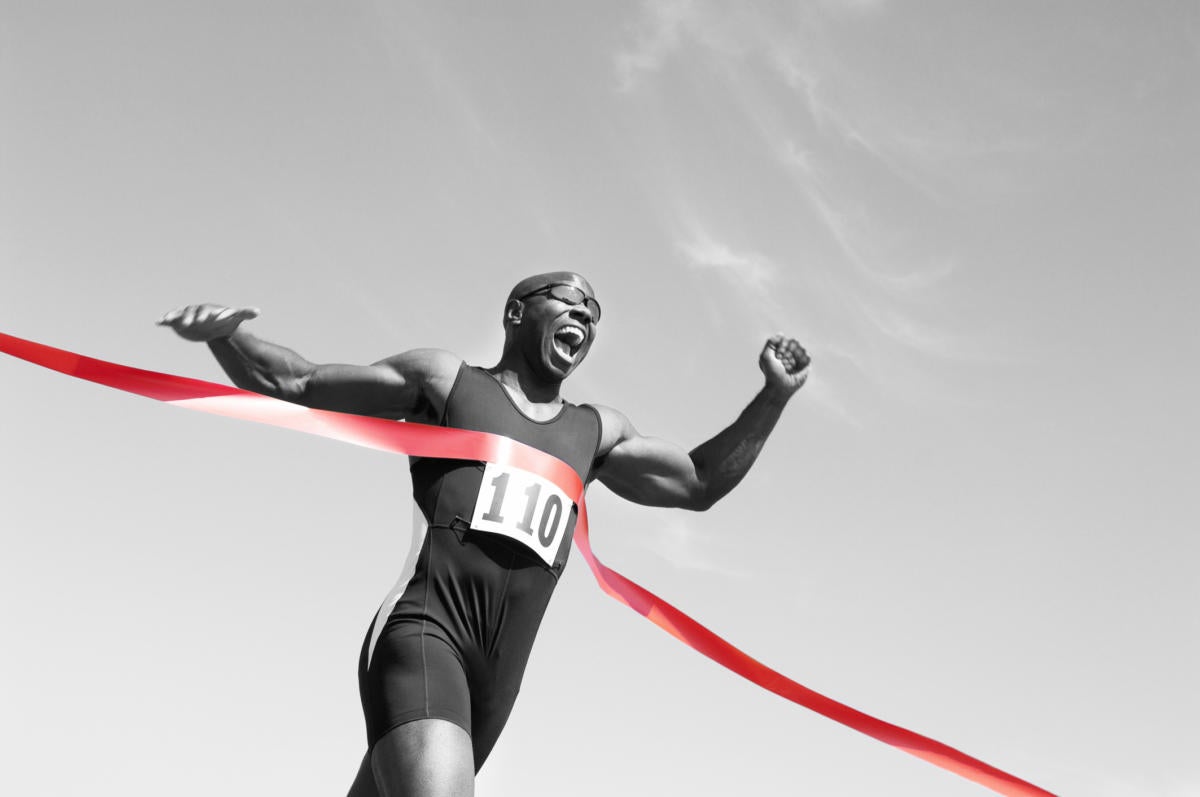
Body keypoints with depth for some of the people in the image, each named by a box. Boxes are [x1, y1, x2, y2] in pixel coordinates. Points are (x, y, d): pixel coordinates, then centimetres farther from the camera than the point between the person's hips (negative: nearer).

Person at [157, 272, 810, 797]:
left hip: (497, 674, 5)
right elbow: (290, 384, 13)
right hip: (422, 631, -5)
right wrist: (224, 335, -5)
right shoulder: (443, 380, 12)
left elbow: (697, 482, 27)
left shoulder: (595, 432, 24)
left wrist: (773, 397, 16)